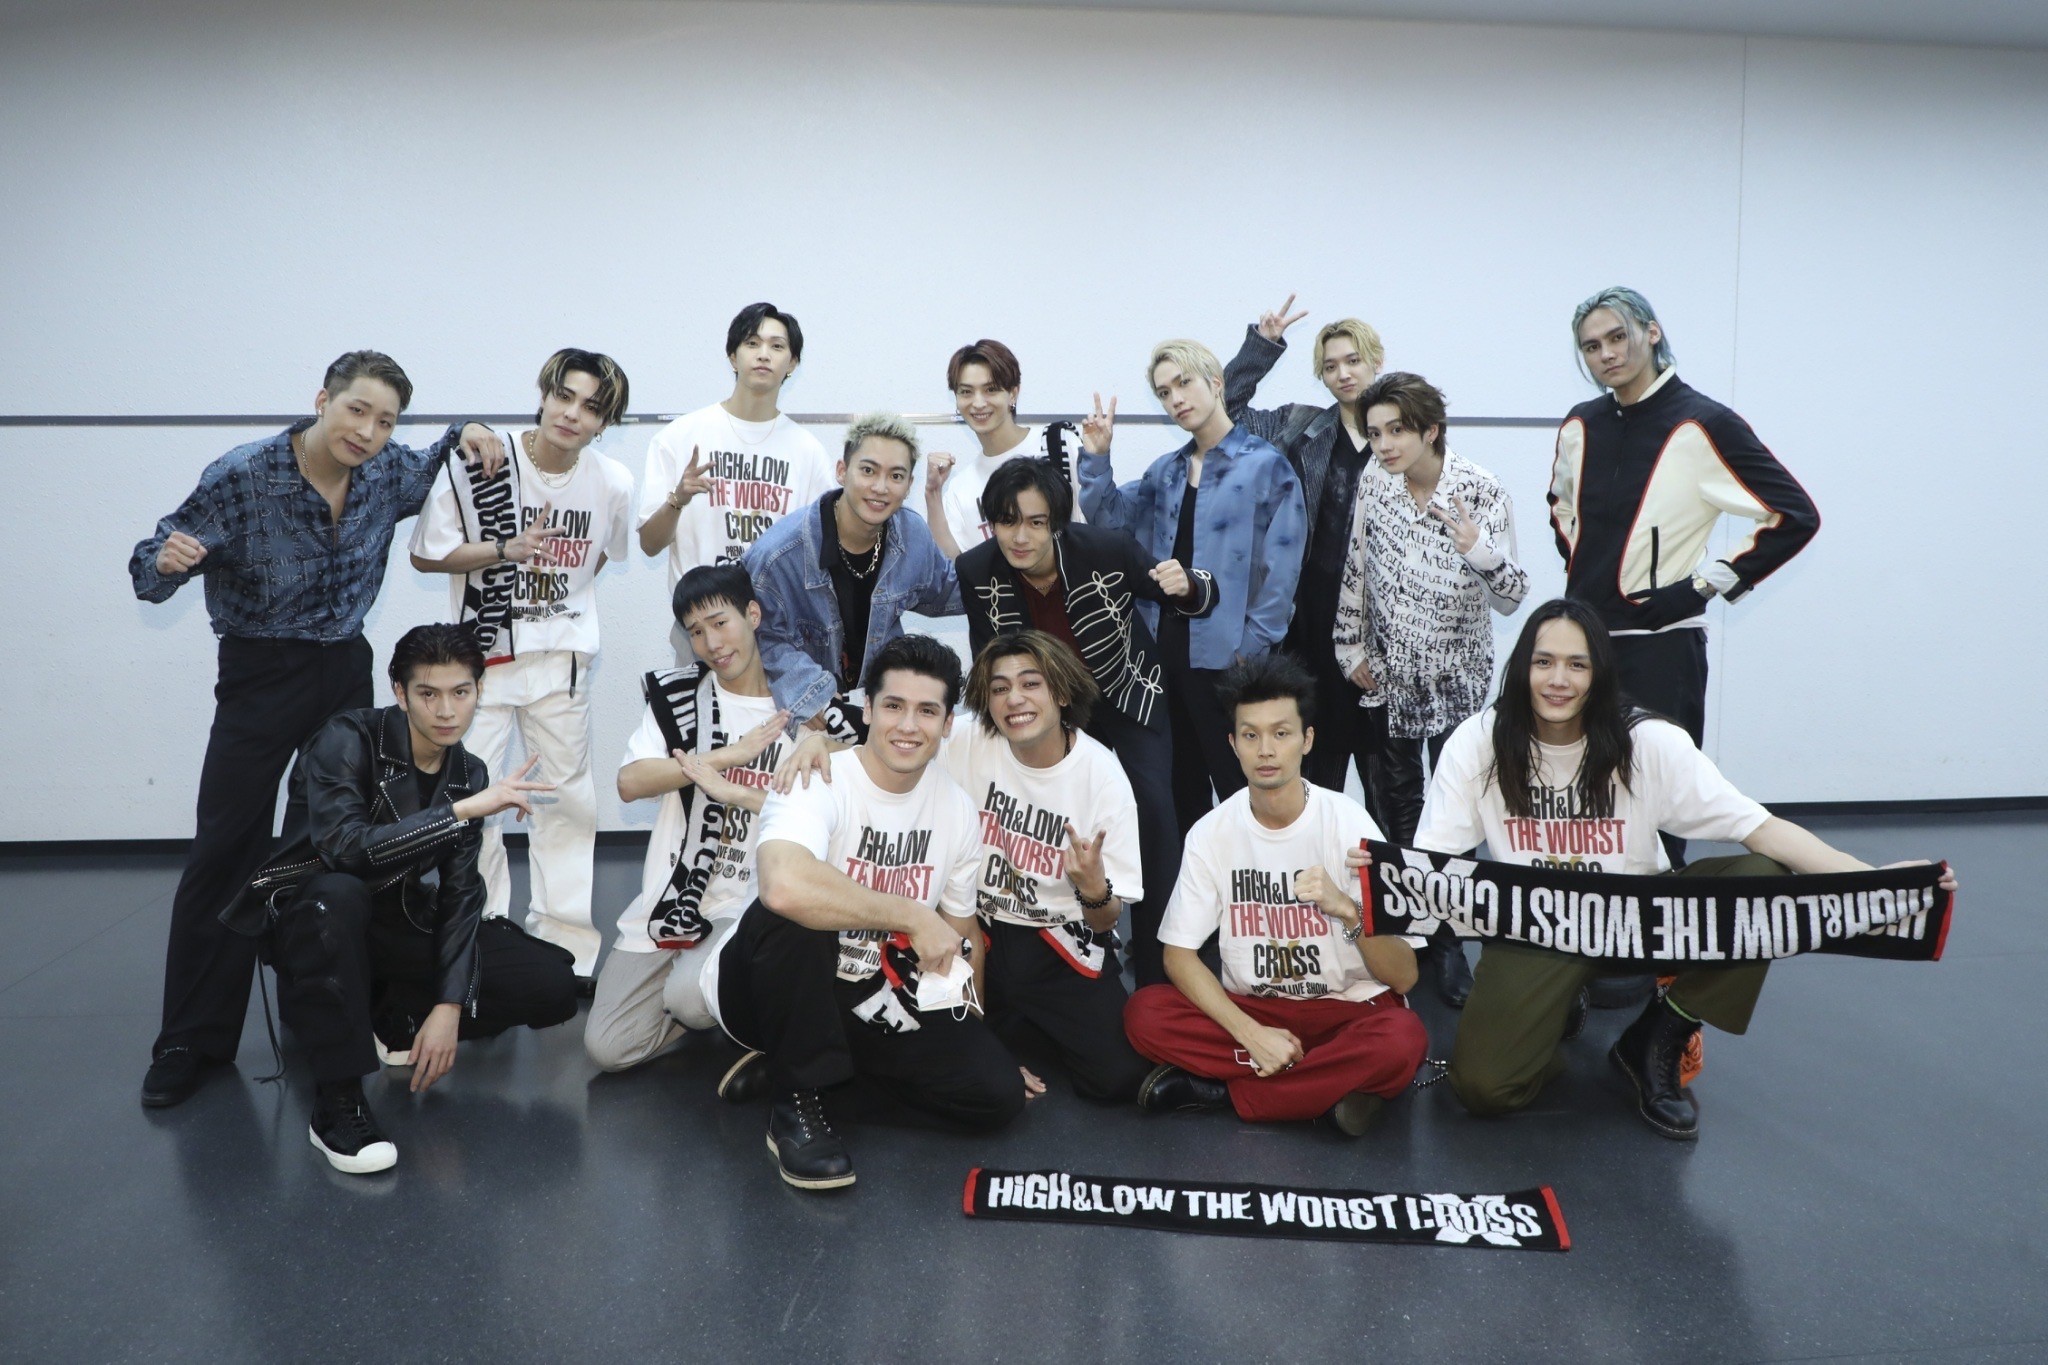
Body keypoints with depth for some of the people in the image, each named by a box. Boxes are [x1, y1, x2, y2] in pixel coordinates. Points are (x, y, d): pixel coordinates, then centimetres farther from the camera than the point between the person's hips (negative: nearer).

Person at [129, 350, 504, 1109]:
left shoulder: (386, 474, -5)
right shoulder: (240, 478, -17)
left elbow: (427, 477, 20)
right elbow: (152, 570, -11)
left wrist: (462, 435, -1)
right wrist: (166, 562, -35)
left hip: (346, 669, 4)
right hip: (261, 675, -4)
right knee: (224, 853, -5)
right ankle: (193, 1042, 5)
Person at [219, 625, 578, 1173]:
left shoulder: (469, 774, -1)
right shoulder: (348, 740, -17)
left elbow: (460, 895, -5)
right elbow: (342, 844, -35)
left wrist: (450, 1006, -16)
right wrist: (464, 810, -36)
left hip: (400, 929, 5)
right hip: (312, 919, -5)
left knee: (553, 984, -12)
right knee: (338, 894, -42)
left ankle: (390, 1019, 8)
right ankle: (336, 1102, -30)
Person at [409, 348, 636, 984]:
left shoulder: (612, 482, -5)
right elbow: (425, 554, -7)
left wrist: (561, 593, 4)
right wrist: (508, 550, -20)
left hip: (562, 657, 2)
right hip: (481, 652, -2)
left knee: (568, 797, 8)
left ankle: (566, 945, 20)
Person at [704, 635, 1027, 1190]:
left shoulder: (957, 811, -3)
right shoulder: (818, 784, -23)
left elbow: (958, 931, 10)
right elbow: (783, 885, -45)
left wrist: (975, 1036, 2)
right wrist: (913, 916, -34)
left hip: (877, 1002, 5)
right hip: (769, 983, -5)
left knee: (999, 1092, -13)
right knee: (794, 913, -37)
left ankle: (829, 1059, 7)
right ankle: (797, 1102, -16)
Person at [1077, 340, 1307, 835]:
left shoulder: (1265, 465, -6)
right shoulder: (1166, 471, 14)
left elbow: (1282, 567, -10)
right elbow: (1110, 516, 9)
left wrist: (1251, 646, -14)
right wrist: (1096, 458, -3)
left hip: (1225, 655, -6)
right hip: (1166, 648, 6)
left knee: (1238, 786, 1)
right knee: (1179, 786, 15)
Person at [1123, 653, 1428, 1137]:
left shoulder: (1349, 824, -13)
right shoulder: (1211, 833, -6)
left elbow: (1404, 975, -15)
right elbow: (1179, 954, -4)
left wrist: (1347, 909, -34)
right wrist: (1251, 1033, -18)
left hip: (1347, 1008, -1)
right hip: (1247, 1010, 1)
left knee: (1402, 1040, -34)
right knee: (1144, 1013, -23)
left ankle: (1213, 1088, -18)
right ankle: (1328, 1090, -16)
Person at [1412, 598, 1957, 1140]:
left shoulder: (1649, 742, -12)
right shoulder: (1479, 743, -12)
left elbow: (1758, 826, -17)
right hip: (1532, 931, -1)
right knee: (1482, 1085, -24)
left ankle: (1657, 1041, -3)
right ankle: (1556, 1010, 14)